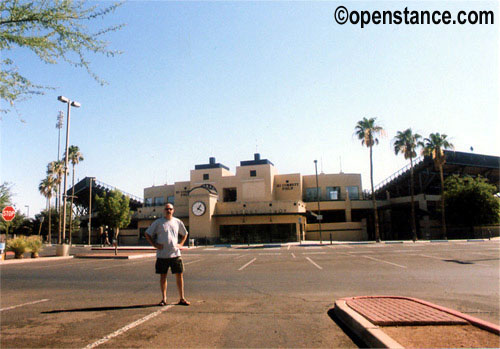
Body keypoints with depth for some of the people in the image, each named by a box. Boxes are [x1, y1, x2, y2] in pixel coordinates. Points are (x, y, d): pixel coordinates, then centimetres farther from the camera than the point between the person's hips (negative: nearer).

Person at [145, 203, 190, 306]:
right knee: (163, 276, 6)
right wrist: (154, 245, -5)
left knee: (179, 275, 1)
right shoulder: (158, 222, 0)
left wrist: (181, 244, 8)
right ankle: (164, 299, 18)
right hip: (162, 255, -1)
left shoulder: (178, 222, 7)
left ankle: (182, 298, 11)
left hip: (175, 254, 2)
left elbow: (185, 234, 22)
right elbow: (147, 234, 5)